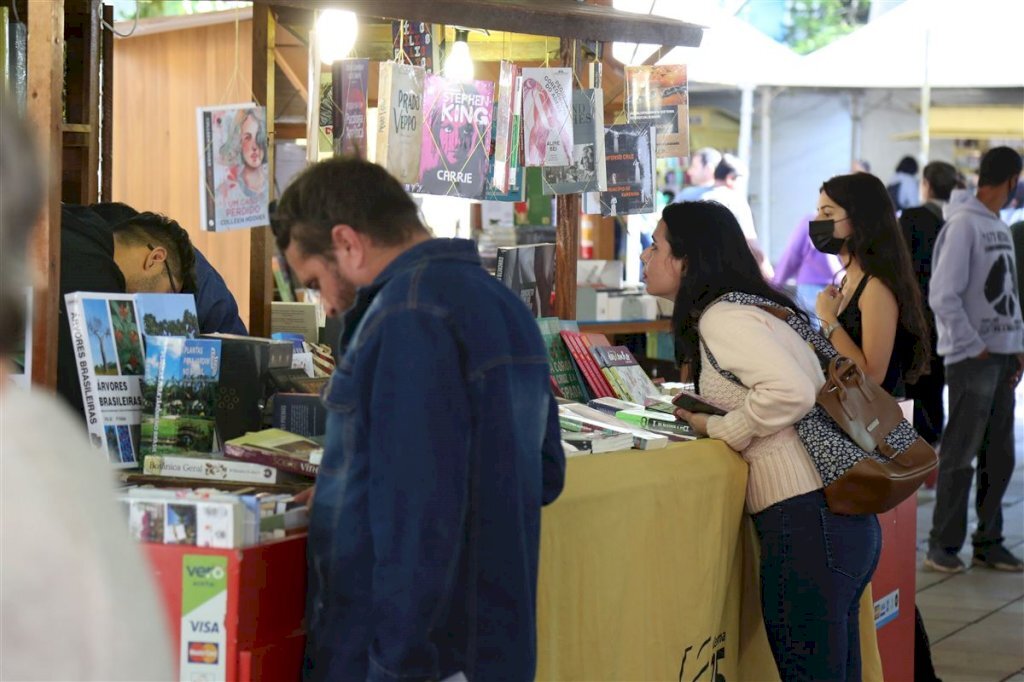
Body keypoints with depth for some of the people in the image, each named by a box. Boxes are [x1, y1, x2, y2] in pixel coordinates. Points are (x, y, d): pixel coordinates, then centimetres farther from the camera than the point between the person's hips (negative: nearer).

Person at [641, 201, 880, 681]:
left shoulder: (721, 317, -11)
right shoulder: (747, 307, 18)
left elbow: (791, 391, -25)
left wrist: (716, 429, -11)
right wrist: (702, 414, 11)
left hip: (808, 523, -10)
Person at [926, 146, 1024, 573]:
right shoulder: (964, 225, -12)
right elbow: (943, 296, -17)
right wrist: (973, 346, -15)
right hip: (972, 358, -8)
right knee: (960, 454, -3)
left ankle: (988, 541, 19)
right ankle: (944, 544, 5)